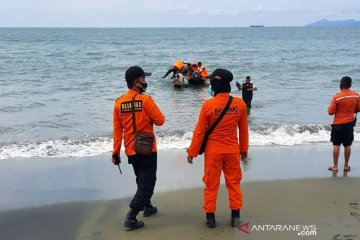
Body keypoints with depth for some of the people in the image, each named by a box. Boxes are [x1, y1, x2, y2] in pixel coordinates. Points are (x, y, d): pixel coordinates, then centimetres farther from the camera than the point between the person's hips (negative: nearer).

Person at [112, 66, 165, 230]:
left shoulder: (119, 103, 0)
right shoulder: (145, 100, -15)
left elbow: (117, 130, 1)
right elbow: (160, 120, -10)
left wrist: (115, 152, 5)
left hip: (131, 150, 6)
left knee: (141, 180, 25)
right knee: (147, 183, 2)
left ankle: (147, 207, 40)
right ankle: (131, 217, -5)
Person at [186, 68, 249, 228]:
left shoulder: (208, 105, -15)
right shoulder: (240, 104, -6)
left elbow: (199, 131, -9)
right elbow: (243, 130, 4)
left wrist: (192, 152, 2)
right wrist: (244, 149, 18)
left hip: (213, 151, -2)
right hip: (233, 150, 2)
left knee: (211, 184, 10)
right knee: (234, 183, 15)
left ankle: (210, 217, 18)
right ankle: (235, 216, 20)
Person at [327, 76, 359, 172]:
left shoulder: (337, 97, -16)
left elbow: (330, 112, -13)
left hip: (338, 124, -3)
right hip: (350, 123, 3)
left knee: (336, 145, 5)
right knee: (347, 145, 12)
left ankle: (335, 166, 10)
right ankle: (346, 166, 20)